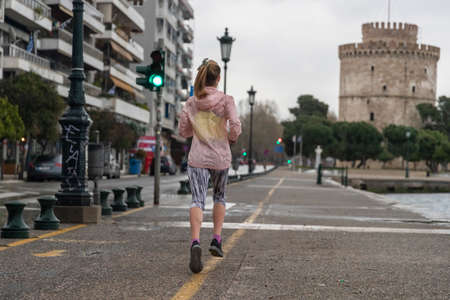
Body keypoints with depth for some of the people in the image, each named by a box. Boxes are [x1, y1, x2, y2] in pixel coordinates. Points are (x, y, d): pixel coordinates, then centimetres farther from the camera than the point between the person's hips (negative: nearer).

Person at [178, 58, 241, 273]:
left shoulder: (191, 103, 4)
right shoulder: (226, 100, -4)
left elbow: (183, 131, 8)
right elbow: (235, 127, -13)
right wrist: (232, 138, 7)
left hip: (197, 159, 0)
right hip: (220, 158, 0)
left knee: (197, 200, -9)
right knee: (219, 196, 23)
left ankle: (195, 243, -31)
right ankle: (216, 240, 17)